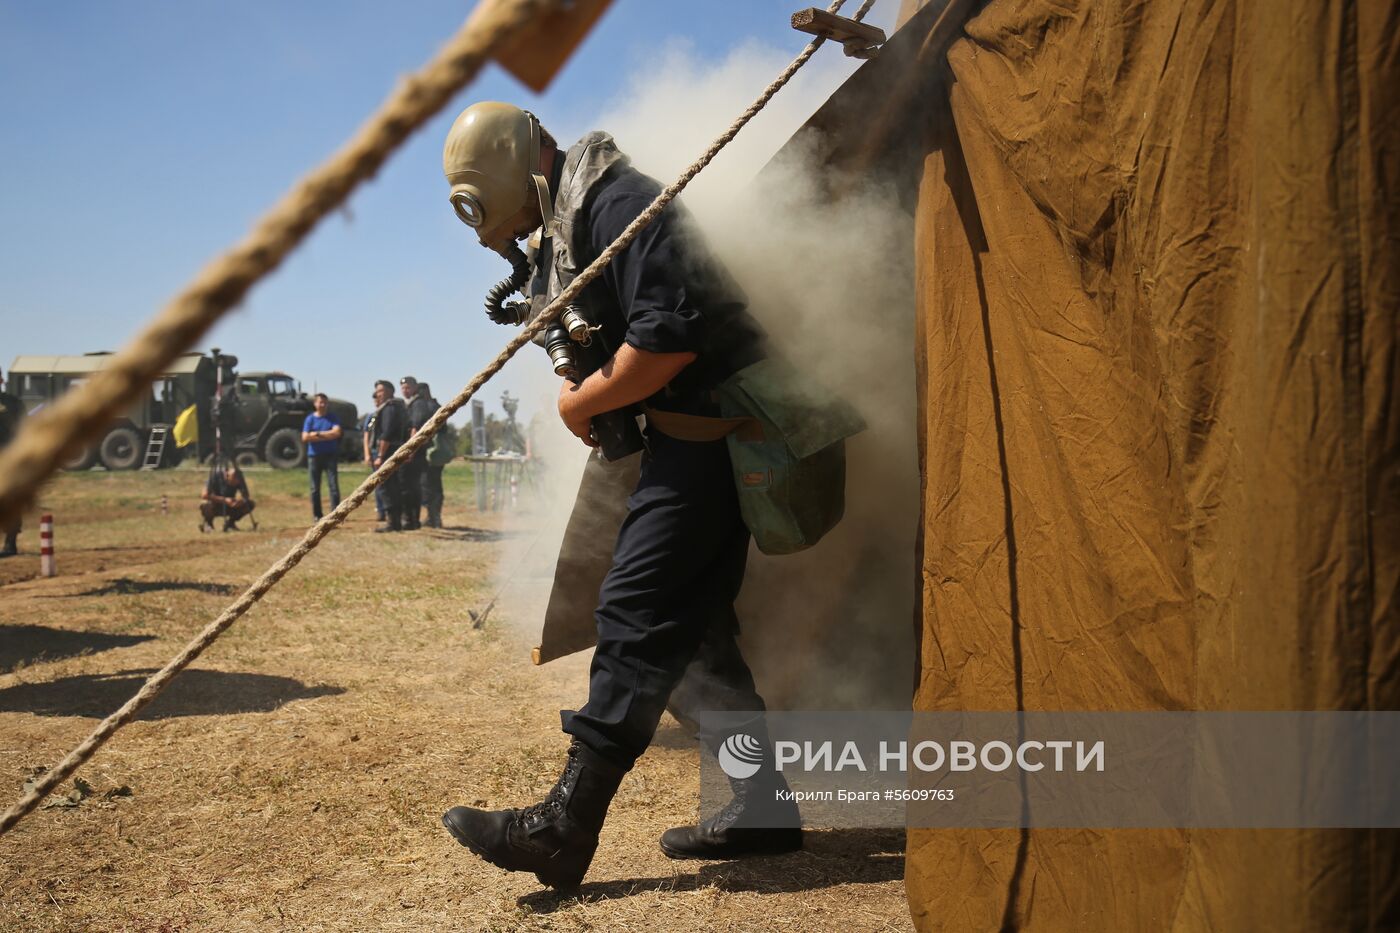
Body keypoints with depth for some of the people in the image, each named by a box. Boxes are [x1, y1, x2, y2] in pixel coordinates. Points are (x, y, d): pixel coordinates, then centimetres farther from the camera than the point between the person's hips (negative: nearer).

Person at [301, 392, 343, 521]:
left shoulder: (333, 418, 6)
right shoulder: (310, 419, 4)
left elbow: (337, 432, -11)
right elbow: (305, 438, -7)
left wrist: (318, 434, -11)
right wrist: (327, 436, -9)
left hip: (331, 455, 0)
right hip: (314, 456, 0)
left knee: (334, 485, -6)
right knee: (315, 488, 4)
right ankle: (317, 515, 12)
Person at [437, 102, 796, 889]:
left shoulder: (615, 203, -14)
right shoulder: (565, 227, 18)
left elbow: (671, 333, -25)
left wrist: (582, 405, -13)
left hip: (707, 431, -11)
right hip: (697, 440, 11)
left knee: (635, 612, -14)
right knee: (694, 628, 11)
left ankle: (565, 828, -12)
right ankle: (762, 810, 18)